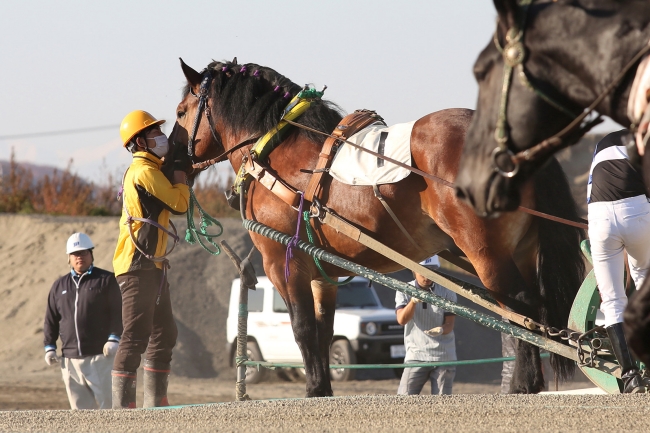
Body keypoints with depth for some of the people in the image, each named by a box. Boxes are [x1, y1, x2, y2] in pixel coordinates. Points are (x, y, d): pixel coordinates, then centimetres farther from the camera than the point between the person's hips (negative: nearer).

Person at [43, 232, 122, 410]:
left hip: (100, 356, -4)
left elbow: (117, 313, -2)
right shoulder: (59, 286, 17)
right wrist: (49, 347, 9)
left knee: (108, 402, -8)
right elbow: (51, 320, 18)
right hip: (70, 359, 4)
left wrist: (113, 339, -13)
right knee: (80, 406, 2)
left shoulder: (106, 280, 4)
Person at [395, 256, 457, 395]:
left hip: (444, 356, 0)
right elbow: (402, 320, -13)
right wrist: (413, 301, -31)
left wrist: (441, 330, -28)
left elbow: (449, 325, -4)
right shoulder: (404, 291, 1)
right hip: (416, 356, 0)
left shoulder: (447, 292, -1)